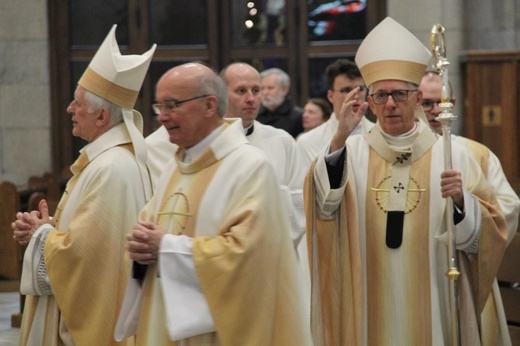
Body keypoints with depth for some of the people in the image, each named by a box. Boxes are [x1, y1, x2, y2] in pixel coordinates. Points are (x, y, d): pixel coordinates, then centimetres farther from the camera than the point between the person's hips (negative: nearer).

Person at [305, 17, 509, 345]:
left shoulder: (451, 155, 0)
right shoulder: (351, 152, 2)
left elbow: (487, 233, -4)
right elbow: (323, 205, -16)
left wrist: (461, 200, -23)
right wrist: (340, 138, -27)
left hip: (431, 303, 0)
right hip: (368, 308, 1)